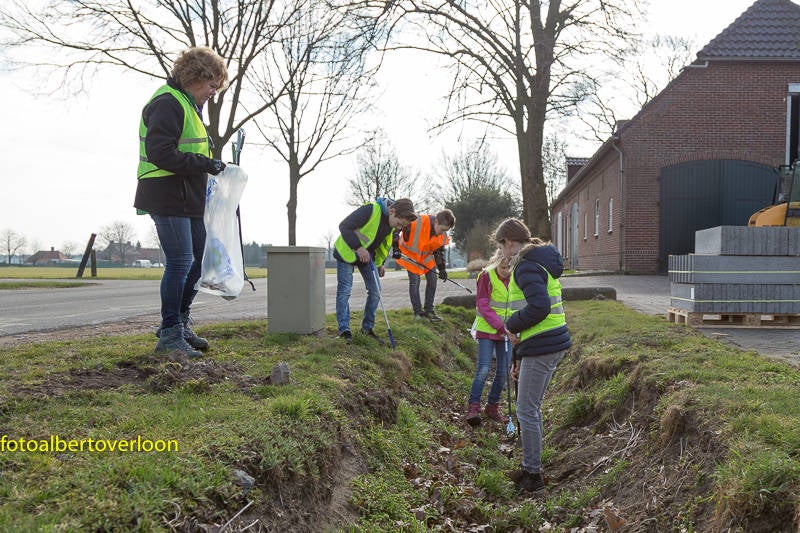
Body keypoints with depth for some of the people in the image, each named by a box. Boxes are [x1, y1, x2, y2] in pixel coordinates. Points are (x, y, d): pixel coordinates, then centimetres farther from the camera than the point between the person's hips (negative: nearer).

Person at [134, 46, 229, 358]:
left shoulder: (189, 105, 21)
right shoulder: (168, 103, -13)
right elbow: (160, 153, -24)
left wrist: (210, 165, 10)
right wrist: (205, 165, -20)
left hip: (189, 201, 11)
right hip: (168, 198, -11)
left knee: (200, 259, 13)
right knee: (180, 262, -9)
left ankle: (179, 323, 25)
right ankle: (170, 335, 1)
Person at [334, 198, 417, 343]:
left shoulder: (393, 222, -6)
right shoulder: (370, 210, -31)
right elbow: (344, 227, -29)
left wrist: (380, 263, 12)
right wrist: (358, 248, -34)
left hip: (367, 255, 7)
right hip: (347, 251, -6)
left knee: (375, 291, 0)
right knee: (345, 290, -7)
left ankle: (367, 327, 12)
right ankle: (344, 329, 2)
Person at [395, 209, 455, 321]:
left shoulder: (443, 236, -15)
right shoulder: (416, 223, -36)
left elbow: (439, 251, 0)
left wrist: (442, 268, -7)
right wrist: (396, 247, -30)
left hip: (426, 255, 5)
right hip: (409, 255, -5)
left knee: (432, 280, 0)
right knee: (414, 282, -10)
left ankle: (429, 311, 14)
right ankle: (418, 312, 4)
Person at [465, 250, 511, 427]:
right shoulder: (486, 276, -11)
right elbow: (483, 306, -13)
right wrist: (500, 326, -20)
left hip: (506, 332, 5)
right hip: (487, 330, -5)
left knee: (503, 371, 7)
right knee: (484, 369, -13)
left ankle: (492, 406, 22)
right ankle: (473, 407, -5)